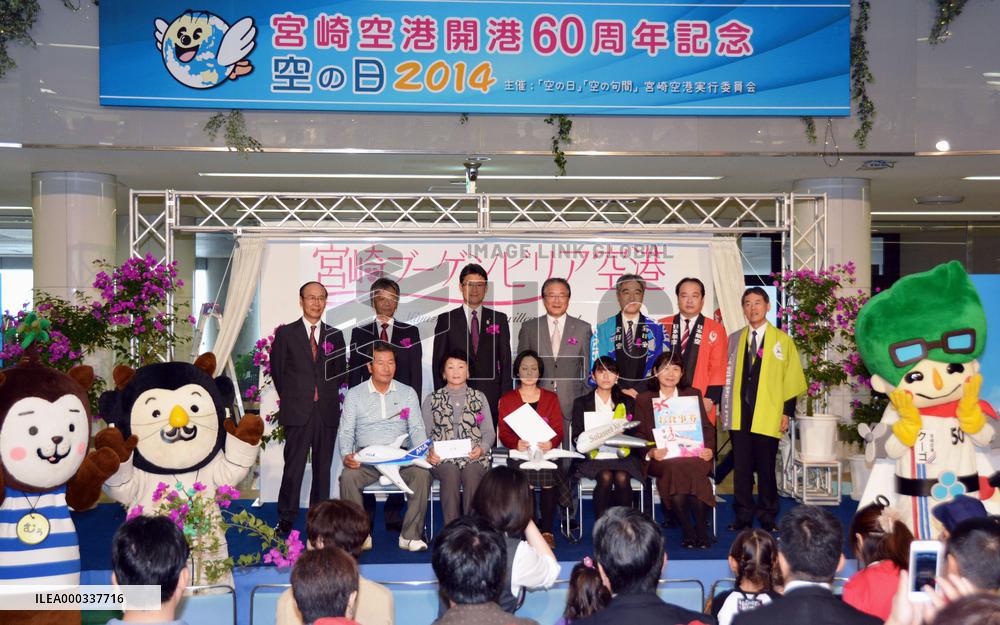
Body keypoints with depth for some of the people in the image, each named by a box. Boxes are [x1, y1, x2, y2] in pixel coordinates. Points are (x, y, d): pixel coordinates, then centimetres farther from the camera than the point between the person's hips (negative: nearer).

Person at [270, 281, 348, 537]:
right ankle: (286, 520, 4)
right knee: (293, 467, -4)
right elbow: (277, 371, 6)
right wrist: (290, 400, 5)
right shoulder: (286, 333, 4)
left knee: (323, 468, 6)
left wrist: (329, 397, 5)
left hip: (328, 412, 3)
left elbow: (341, 373, 14)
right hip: (298, 411, -2)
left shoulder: (335, 335, 11)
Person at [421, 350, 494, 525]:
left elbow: (489, 433, 12)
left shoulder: (479, 397, 19)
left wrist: (481, 448, -10)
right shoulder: (432, 400, 18)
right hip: (442, 457, 0)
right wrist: (429, 451, -11)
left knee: (472, 473, -33)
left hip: (474, 456, 0)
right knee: (450, 474, -34)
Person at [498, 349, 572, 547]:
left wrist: (551, 443, -16)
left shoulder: (551, 398, 18)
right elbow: (504, 434, 4)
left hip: (546, 454, 1)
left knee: (548, 473, -32)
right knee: (524, 477, -33)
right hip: (519, 455, 0)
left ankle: (547, 531, -21)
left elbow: (558, 430, 8)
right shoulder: (507, 399, 14)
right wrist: (517, 443, -19)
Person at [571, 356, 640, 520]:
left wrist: (626, 445, -12)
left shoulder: (628, 402, 18)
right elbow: (577, 438, 8)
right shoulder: (581, 403, 15)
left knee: (622, 477, -30)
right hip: (592, 457, -1)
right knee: (605, 477, -31)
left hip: (621, 455, 1)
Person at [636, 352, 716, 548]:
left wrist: (709, 449, -5)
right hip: (660, 459, -1)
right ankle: (688, 531, -26)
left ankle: (701, 530, -25)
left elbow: (707, 427, 15)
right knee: (675, 468, -36)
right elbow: (639, 434, 9)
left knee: (693, 468, -35)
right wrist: (650, 452, -12)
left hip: (692, 456, 1)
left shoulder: (693, 395, 21)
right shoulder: (644, 399, 17)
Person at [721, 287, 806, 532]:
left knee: (766, 468, 3)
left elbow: (792, 379, 3)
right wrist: (724, 408, 7)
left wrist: (787, 411, -3)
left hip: (767, 416, -2)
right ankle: (743, 516, 11)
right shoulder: (734, 339, 12)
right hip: (739, 415, 2)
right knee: (741, 467, 3)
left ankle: (767, 517, 14)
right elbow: (727, 376, 13)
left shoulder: (782, 340, 4)